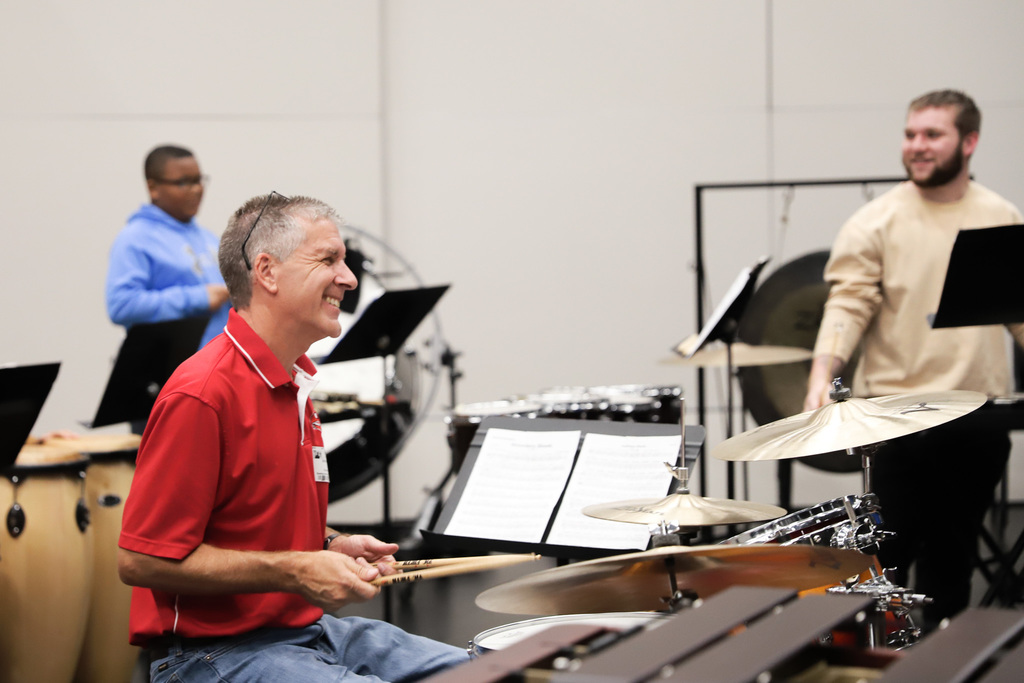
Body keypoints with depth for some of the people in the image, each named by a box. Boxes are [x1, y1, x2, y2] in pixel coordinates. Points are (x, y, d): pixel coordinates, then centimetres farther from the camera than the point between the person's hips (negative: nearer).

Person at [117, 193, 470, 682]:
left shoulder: (295, 380, 12)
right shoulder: (201, 394, -19)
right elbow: (140, 560, -21)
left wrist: (332, 548, 5)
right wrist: (295, 571, -21)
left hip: (308, 627, 9)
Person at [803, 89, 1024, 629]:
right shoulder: (875, 223, -4)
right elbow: (847, 305, -11)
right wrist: (822, 376, -26)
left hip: (980, 413, 4)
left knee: (956, 547, 13)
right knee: (890, 548, -1)